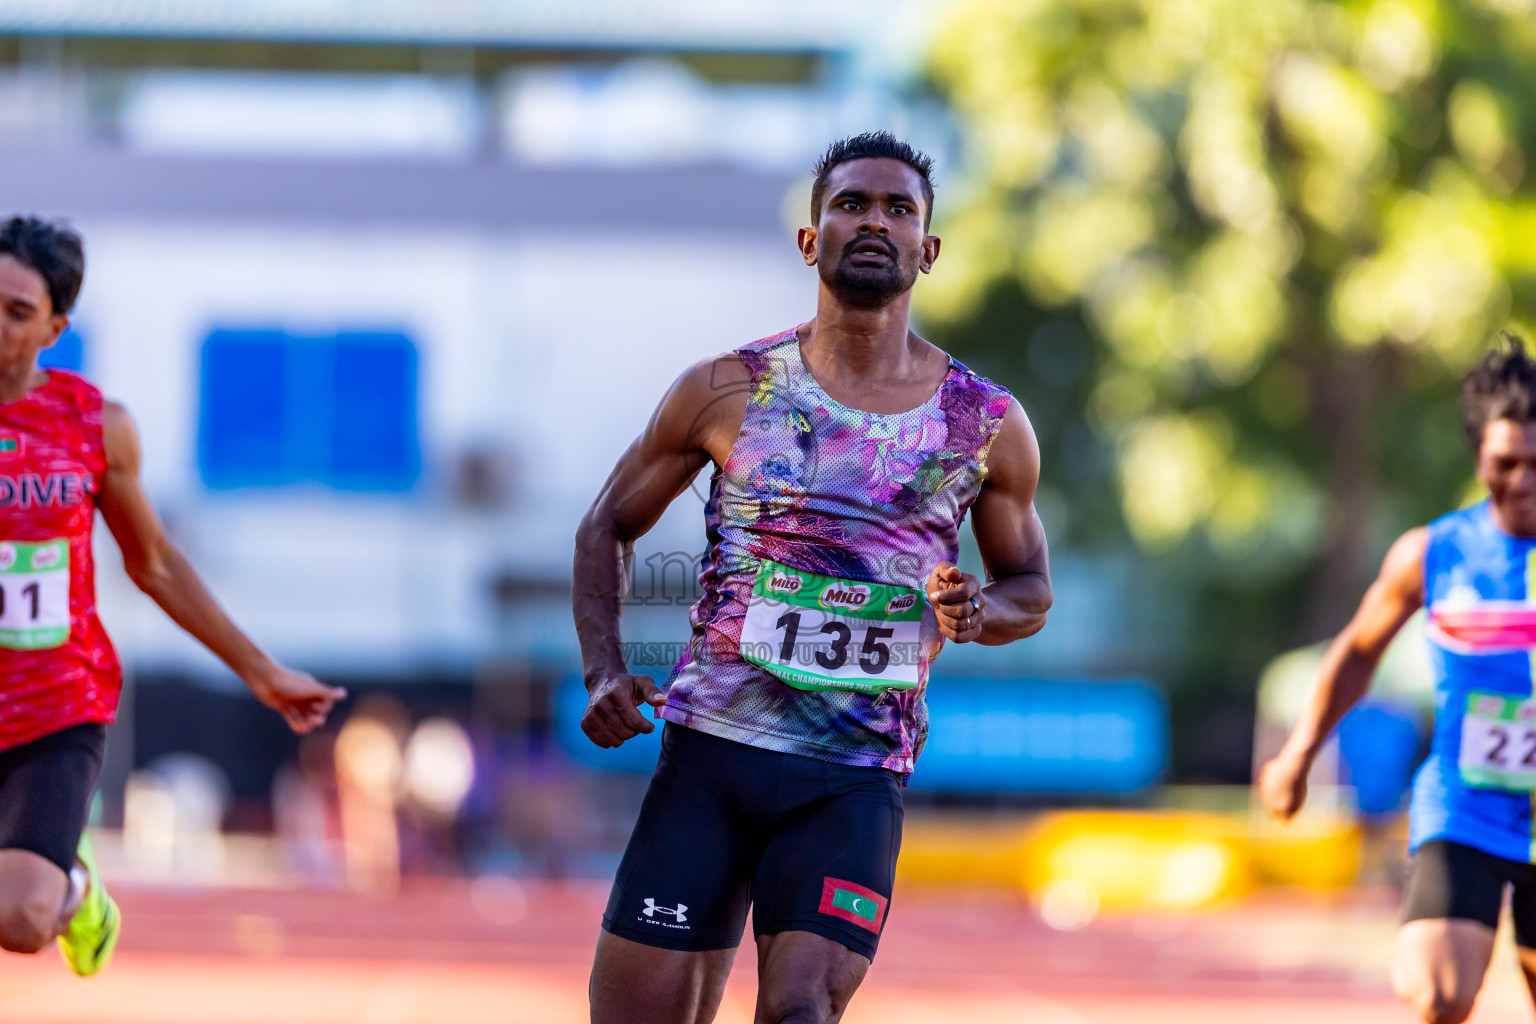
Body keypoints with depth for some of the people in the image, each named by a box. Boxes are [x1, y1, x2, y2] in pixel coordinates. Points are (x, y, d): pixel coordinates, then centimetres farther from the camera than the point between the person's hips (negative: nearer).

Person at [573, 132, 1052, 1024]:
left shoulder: (989, 427, 6)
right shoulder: (726, 391, 4)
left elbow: (1031, 585, 18)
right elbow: (609, 527, 14)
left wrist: (979, 612, -6)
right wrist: (605, 670, -2)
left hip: (859, 776, 0)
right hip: (709, 749, 0)